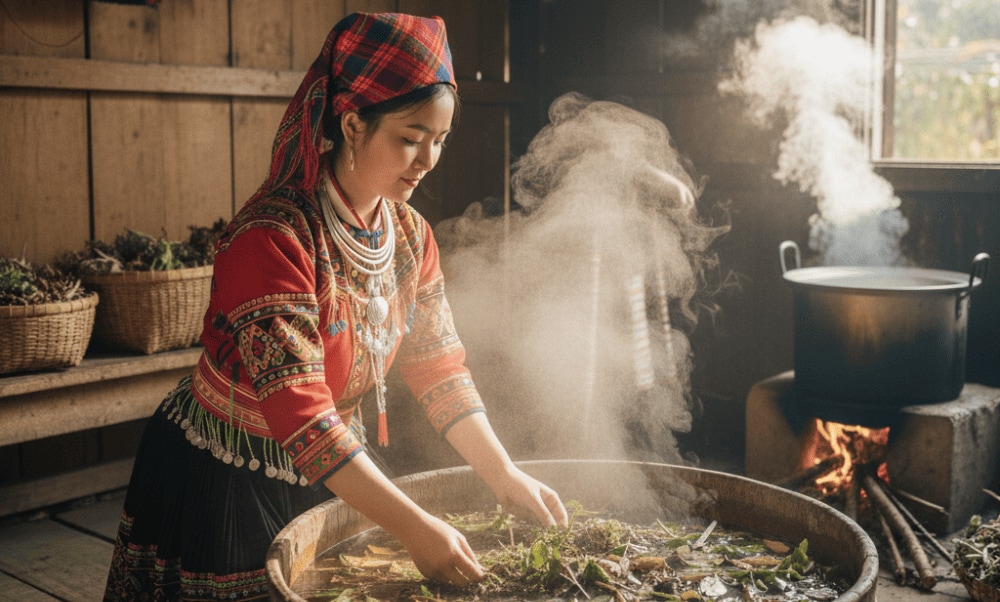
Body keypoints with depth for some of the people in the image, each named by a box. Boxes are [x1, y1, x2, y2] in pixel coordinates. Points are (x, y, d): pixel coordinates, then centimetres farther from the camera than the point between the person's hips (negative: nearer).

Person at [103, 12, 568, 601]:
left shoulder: (411, 235, -4)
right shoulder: (273, 237, -28)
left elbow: (439, 365, 1)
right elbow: (297, 410, -33)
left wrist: (506, 476, -8)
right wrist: (414, 527, -35)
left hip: (328, 474, 7)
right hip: (223, 483, -6)